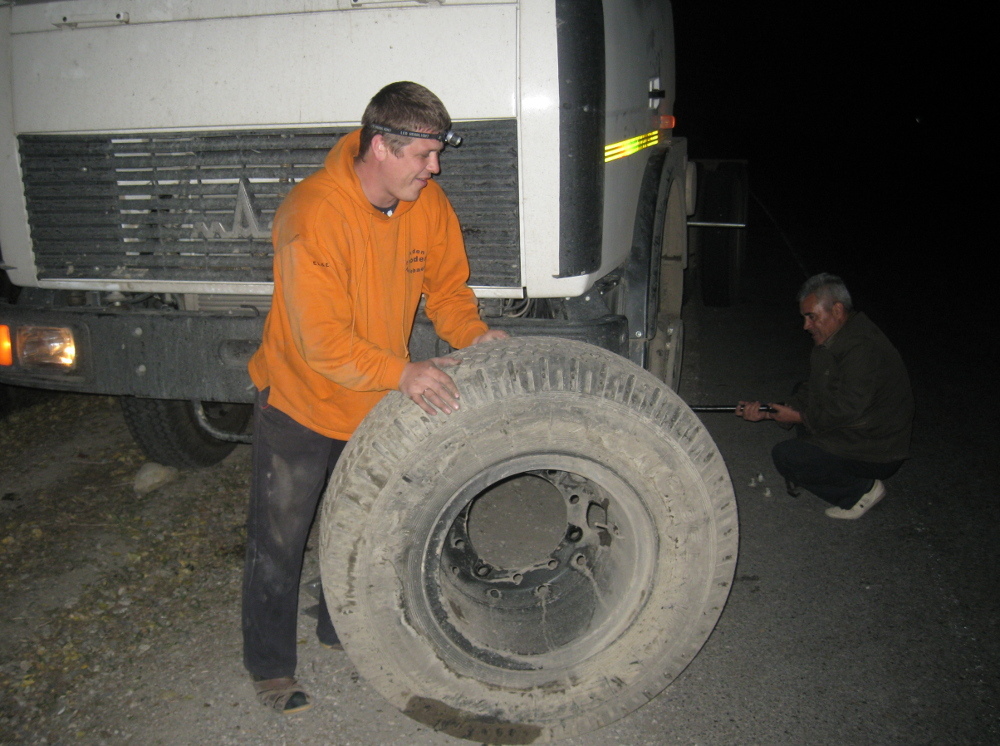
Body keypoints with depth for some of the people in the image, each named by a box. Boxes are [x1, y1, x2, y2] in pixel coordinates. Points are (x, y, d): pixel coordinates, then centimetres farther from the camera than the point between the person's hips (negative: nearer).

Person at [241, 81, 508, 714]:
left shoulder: (429, 203, -9)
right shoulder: (313, 214, -30)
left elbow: (446, 283, 2)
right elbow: (320, 339, -32)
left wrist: (471, 332, -18)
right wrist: (402, 372, -41)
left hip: (380, 403, 6)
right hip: (300, 401, -6)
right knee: (279, 540, 8)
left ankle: (342, 627, 44)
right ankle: (270, 664, 29)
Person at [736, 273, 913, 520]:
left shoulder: (863, 348, -27)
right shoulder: (836, 338, 5)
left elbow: (847, 410, -29)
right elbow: (813, 393, 7)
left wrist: (800, 417, -15)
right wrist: (766, 412, -4)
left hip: (877, 456, -10)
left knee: (784, 456, -14)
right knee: (799, 391, 16)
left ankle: (862, 490, -2)